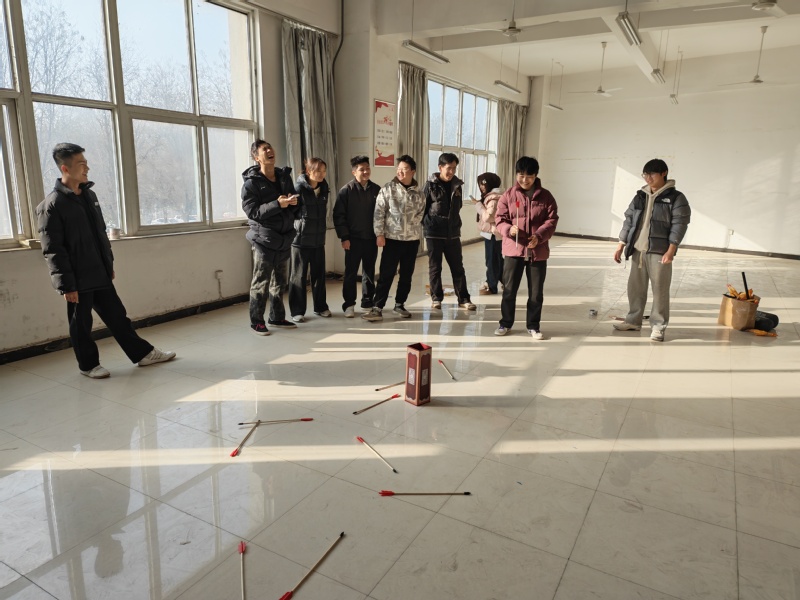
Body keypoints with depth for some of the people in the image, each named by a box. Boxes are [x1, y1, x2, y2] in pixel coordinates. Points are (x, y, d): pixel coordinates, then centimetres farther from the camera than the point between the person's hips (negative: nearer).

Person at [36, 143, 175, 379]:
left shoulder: (89, 195, 10)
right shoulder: (51, 205, -14)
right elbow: (53, 251, -15)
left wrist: (110, 264, 17)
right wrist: (67, 285, -17)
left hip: (100, 275, 7)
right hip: (78, 279, -7)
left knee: (117, 316, 13)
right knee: (81, 324, 8)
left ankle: (143, 353, 21)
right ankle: (88, 365, 24)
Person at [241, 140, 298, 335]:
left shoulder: (285, 176, 11)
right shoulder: (251, 182, -8)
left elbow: (293, 206, 18)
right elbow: (251, 211, -16)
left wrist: (293, 202, -6)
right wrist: (277, 204, -24)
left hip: (284, 238, 6)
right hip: (264, 239, -6)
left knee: (280, 282, 13)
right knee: (261, 283, -1)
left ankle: (277, 317, 25)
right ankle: (256, 321, 9)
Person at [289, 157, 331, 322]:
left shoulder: (324, 188, 7)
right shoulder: (299, 188, -12)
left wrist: (323, 228, 15)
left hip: (319, 239, 5)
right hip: (301, 239, -5)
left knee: (319, 274, 13)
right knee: (299, 276, 3)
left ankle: (320, 306, 26)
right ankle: (297, 311, 11)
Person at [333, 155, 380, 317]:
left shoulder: (376, 190, 5)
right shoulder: (346, 191, -5)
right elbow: (338, 215, -7)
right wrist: (344, 237, -11)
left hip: (371, 238, 3)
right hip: (353, 238, -3)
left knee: (369, 272, 11)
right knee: (351, 272, 2)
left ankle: (368, 301, 22)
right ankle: (349, 304, 10)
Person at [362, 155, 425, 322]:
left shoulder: (418, 193, 5)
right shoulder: (388, 189, -4)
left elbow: (421, 213, 13)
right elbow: (379, 212, -6)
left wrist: (414, 229, 5)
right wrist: (379, 234, -11)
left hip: (412, 240, 3)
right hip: (392, 239, -3)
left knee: (406, 275, 10)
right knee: (386, 275, -4)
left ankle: (399, 305, 24)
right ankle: (377, 308, 0)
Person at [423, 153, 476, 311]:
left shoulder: (457, 185, 6)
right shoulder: (431, 184, -5)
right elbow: (423, 207, -2)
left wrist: (456, 224, 11)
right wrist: (427, 224, -3)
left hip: (453, 233, 3)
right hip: (434, 233, -3)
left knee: (458, 267, 6)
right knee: (435, 267, 6)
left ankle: (463, 299, 13)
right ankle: (436, 298, 17)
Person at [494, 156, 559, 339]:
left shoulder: (545, 196, 3)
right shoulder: (508, 195, 2)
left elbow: (552, 220, -1)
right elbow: (500, 218, 0)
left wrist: (539, 236, -18)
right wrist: (509, 229, -22)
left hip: (538, 251, 0)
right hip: (513, 249, 0)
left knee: (536, 292, 6)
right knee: (509, 289, 6)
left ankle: (533, 326, 21)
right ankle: (505, 323, 22)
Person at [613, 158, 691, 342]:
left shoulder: (676, 198, -2)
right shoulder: (640, 196, 13)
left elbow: (679, 225, -9)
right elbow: (629, 221, 14)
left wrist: (671, 250, -18)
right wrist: (621, 245, 9)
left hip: (660, 251, -5)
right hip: (638, 250, 5)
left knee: (660, 289, -2)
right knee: (635, 287, 11)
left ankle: (658, 326, 8)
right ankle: (633, 321, 25)